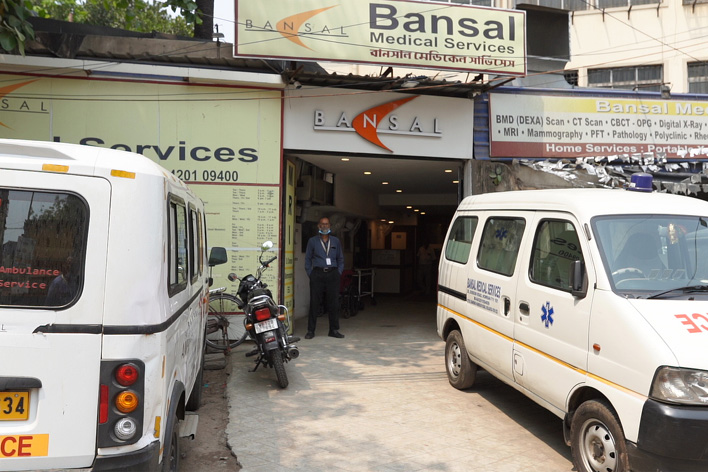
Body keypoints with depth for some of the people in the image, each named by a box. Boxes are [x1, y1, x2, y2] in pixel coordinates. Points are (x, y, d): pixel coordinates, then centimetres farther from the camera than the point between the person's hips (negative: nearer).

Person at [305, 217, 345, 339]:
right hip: (317, 274, -2)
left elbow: (340, 259, 17)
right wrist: (310, 274, -1)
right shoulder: (312, 241, 8)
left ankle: (334, 330, 12)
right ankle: (310, 330, 7)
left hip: (332, 275, 2)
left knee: (334, 303, 2)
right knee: (314, 303, -1)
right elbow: (308, 259, 9)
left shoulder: (335, 241, 14)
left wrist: (339, 273, 6)